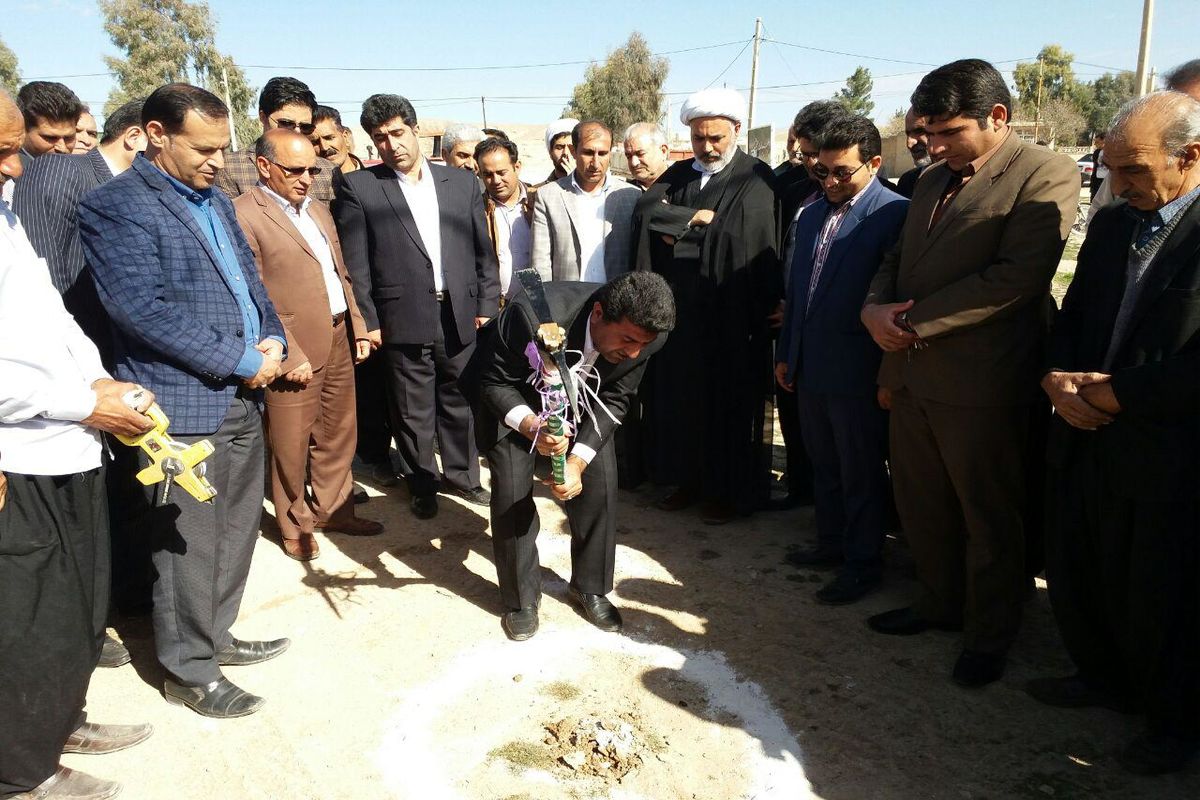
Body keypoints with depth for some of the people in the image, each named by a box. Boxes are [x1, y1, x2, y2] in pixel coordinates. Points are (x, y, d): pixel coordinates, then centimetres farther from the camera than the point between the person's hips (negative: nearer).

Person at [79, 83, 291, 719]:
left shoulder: (215, 201, 15)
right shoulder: (115, 206, -10)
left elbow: (250, 279, 19)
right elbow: (142, 309, -19)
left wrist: (272, 339, -1)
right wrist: (243, 362, -17)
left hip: (243, 400, 8)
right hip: (185, 405, -8)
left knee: (236, 530, 16)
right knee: (188, 545, 3)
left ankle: (213, 635, 34)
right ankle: (189, 672, 20)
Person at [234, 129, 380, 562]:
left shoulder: (319, 211, 15)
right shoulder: (243, 215, -12)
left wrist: (358, 328, 13)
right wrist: (288, 355, -18)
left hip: (338, 340, 8)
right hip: (294, 351, -7)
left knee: (338, 433, 17)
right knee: (291, 444, 6)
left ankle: (333, 509, 34)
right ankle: (295, 526, 25)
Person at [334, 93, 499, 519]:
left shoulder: (462, 182, 8)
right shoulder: (358, 187, -1)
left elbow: (483, 252, 9)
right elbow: (354, 263, -3)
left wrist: (486, 306, 4)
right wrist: (367, 321, -7)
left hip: (460, 316, 3)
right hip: (404, 319, -2)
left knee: (459, 402, 14)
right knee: (413, 411, 9)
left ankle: (461, 474, 32)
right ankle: (422, 483, 27)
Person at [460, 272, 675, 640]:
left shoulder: (643, 336, -29)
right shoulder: (533, 316, -42)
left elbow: (614, 400, -14)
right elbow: (494, 382, -25)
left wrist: (577, 462, -27)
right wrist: (531, 427, -44)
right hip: (512, 398, -3)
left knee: (600, 482, -3)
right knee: (512, 492, -9)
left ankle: (590, 587, 19)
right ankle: (521, 598, 12)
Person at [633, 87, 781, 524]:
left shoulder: (756, 178, -5)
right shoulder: (677, 174, 12)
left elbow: (736, 235, -19)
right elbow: (644, 212, -4)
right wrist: (696, 218, -13)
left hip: (731, 316, -5)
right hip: (679, 309, 5)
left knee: (728, 403, 6)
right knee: (680, 398, 10)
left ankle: (731, 489, 20)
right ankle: (688, 478, 26)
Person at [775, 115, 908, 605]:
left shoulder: (895, 214, -13)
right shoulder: (812, 215, 11)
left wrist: (890, 371, -15)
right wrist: (786, 353, 16)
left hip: (856, 371, -7)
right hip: (809, 366, 7)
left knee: (861, 473, 6)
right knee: (824, 466, 19)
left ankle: (863, 563, 21)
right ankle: (831, 543, 35)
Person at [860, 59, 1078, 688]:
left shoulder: (1045, 174, -9)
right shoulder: (932, 181, 16)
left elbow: (1016, 276, -20)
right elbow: (897, 258, 20)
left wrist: (914, 321, -17)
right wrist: (875, 308, -2)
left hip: (981, 383, -7)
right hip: (911, 373, 7)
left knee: (990, 518, 8)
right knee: (920, 506, 18)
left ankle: (989, 635, 27)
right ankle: (940, 603, 38)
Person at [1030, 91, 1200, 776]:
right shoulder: (1111, 224, 9)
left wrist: (1114, 393, -17)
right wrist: (1059, 379, -4)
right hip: (1087, 439, 6)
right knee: (1078, 578, 17)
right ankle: (1104, 677, 42)